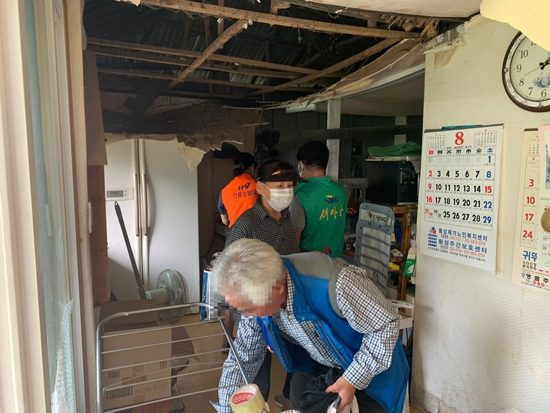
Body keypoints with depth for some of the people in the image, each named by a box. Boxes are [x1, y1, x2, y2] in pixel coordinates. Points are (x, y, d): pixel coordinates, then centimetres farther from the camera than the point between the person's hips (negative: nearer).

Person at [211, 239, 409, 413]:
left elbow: (386, 325, -28)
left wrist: (353, 378, -27)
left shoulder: (335, 284, -44)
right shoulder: (257, 295, -23)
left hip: (374, 360, -4)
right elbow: (241, 359, -9)